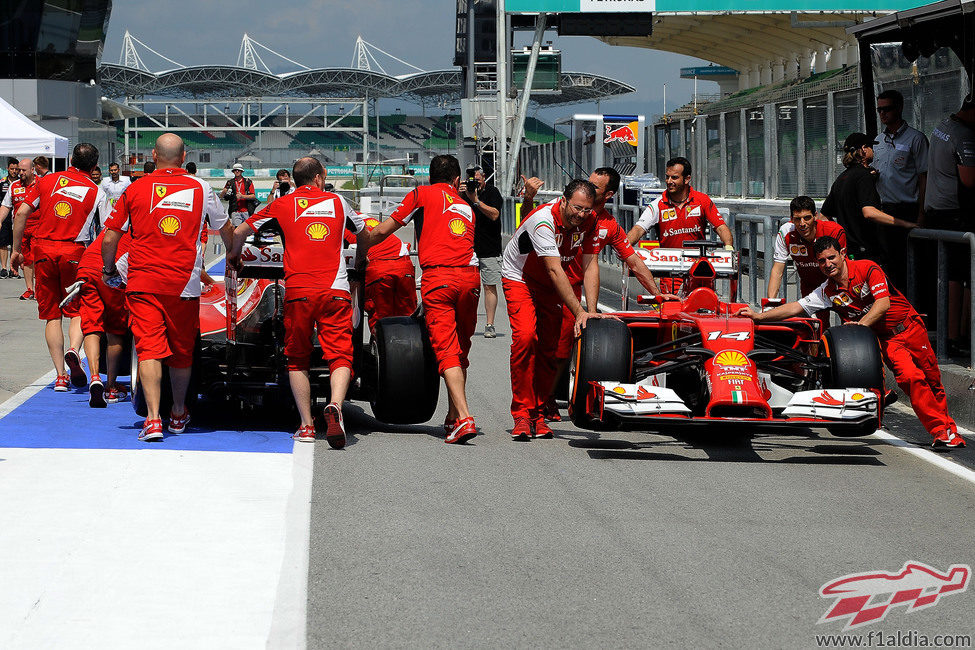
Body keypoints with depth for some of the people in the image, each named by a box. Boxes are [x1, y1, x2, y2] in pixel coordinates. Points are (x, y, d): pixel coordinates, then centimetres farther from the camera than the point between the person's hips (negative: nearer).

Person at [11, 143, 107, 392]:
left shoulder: (47, 181, 7)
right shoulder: (97, 192, 3)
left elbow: (22, 213, 2)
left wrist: (16, 250, 7)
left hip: (43, 250, 1)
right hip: (74, 252, -1)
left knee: (51, 315, 7)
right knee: (78, 310, 10)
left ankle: (60, 375, 2)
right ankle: (73, 349, -21)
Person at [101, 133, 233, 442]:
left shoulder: (136, 189, 1)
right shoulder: (200, 189, 6)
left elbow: (109, 239, 3)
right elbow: (226, 230, 22)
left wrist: (109, 271, 21)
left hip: (142, 282, -2)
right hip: (184, 284, 2)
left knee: (149, 349, -6)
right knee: (182, 352, 16)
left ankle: (153, 418, -20)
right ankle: (179, 415, 33)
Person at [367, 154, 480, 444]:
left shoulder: (422, 194, 14)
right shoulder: (466, 207, 28)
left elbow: (382, 231, 15)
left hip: (437, 277, -4)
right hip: (470, 276, 4)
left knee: (446, 350, -9)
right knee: (460, 349, 15)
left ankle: (464, 418, -21)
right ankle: (453, 417, 20)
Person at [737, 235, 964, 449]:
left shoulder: (868, 269, -16)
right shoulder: (827, 291, -3)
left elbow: (883, 303, -24)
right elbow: (796, 307, -4)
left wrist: (860, 325, -36)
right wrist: (759, 316, -12)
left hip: (910, 326, -2)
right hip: (887, 339, 2)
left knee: (932, 379, 5)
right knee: (910, 377, -21)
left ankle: (949, 427, 24)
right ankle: (940, 430, -15)